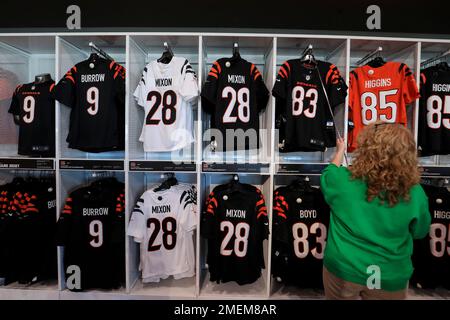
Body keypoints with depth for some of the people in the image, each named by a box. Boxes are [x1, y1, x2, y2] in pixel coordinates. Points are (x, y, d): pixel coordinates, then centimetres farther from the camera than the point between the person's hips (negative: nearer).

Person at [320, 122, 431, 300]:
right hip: (388, 277, 1)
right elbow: (420, 232, 0)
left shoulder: (342, 180, -19)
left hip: (342, 269, 0)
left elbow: (328, 175, 5)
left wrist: (340, 151, 20)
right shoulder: (415, 194, -18)